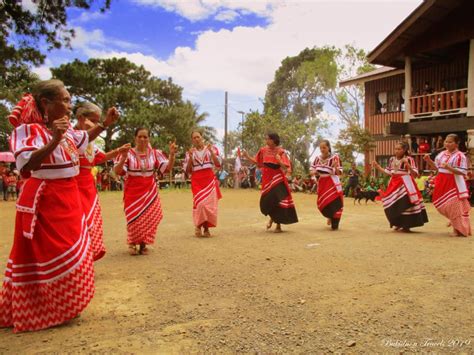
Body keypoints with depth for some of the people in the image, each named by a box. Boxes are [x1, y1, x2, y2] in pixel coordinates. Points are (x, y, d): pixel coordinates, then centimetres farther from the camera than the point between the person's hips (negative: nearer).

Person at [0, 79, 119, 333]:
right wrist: (54, 140, -37)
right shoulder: (29, 129, -17)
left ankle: (60, 307, 35)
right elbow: (25, 167, -30)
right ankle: (44, 312, 20)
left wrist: (106, 124, 17)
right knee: (50, 257, 0)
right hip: (44, 201, -9)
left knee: (72, 253, 17)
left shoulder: (67, 129, 7)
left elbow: (84, 139, 29)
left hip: (69, 197, 9)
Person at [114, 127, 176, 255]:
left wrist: (172, 155, -18)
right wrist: (123, 158, -30)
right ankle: (132, 243, 20)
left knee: (149, 218, 0)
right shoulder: (128, 153, -7)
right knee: (134, 219, 0)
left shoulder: (155, 153, 1)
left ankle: (143, 244, 16)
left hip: (149, 191, 2)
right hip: (133, 191, -2)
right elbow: (117, 171, -13)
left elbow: (167, 168, -2)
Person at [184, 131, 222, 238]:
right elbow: (188, 170, 6)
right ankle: (198, 226, 9)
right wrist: (190, 157, -7)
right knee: (200, 203, -11)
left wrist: (211, 151, -11)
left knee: (209, 204, -3)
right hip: (196, 180, 0)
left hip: (209, 179, 0)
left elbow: (218, 164, -2)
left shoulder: (211, 148, 7)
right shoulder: (190, 152, 10)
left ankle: (206, 228, 12)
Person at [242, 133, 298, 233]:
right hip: (267, 178, 4)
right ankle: (272, 217, 35)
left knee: (277, 200, -4)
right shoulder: (264, 150, 3)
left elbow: (285, 166, -15)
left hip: (277, 178, -4)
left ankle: (278, 225, 9)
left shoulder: (280, 151, -9)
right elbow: (257, 162, 11)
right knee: (266, 201, 4)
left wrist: (279, 160, -32)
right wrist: (247, 157, 2)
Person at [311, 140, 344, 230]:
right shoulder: (318, 158, 2)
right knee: (321, 204, 8)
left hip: (332, 183, -5)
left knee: (333, 203, -6)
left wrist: (335, 167, -32)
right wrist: (314, 172, -11)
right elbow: (313, 170, 12)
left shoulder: (335, 157, -12)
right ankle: (330, 216, 39)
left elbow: (339, 173, -12)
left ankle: (335, 224, 11)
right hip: (322, 183, 5)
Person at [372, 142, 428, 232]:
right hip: (394, 184, 6)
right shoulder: (392, 159, 8)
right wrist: (377, 167, 8)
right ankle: (398, 224, 26)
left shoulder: (409, 159, -8)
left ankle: (406, 226, 7)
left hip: (405, 184, -6)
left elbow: (415, 174, -14)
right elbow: (388, 172, 16)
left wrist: (407, 165, -28)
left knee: (405, 204, -7)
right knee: (393, 205, 9)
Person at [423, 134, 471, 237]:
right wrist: (429, 160, 0)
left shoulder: (460, 156, -11)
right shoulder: (441, 154, 9)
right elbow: (436, 167, 16)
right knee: (442, 205, 14)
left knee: (455, 206, -2)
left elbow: (463, 172, -16)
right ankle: (454, 220, 39)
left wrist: (449, 168, -27)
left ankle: (459, 230, 11)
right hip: (442, 183, 7)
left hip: (454, 184, -7)